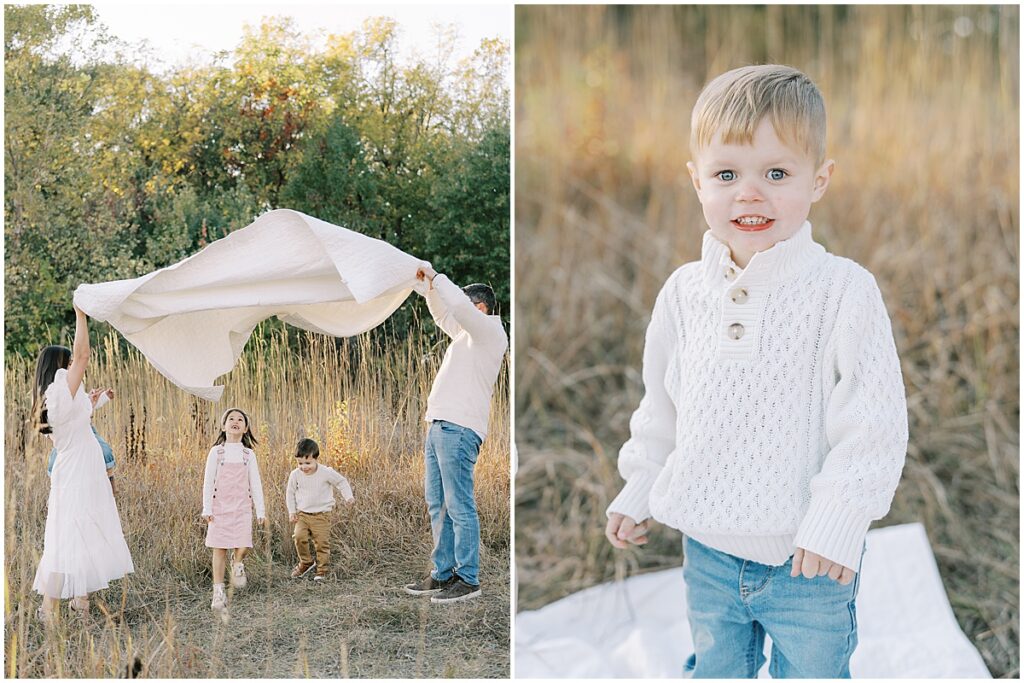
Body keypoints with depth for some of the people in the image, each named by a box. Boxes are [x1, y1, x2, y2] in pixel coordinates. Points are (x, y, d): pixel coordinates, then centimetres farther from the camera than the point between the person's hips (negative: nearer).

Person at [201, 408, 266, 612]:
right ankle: (218, 592, 7)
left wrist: (260, 511, 4)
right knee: (219, 548, 0)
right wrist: (207, 509, -4)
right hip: (220, 507, -1)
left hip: (242, 507, 1)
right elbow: (208, 481, 1)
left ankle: (237, 565, 22)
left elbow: (255, 484, 8)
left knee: (243, 546, -13)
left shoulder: (248, 455, 7)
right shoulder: (216, 452, 2)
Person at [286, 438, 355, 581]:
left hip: (321, 514, -2)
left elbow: (341, 482, 5)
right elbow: (290, 492, 10)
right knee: (299, 537, -15)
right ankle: (306, 562, 6)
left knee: (322, 542, -3)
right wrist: (292, 512, 8)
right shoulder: (295, 475, -6)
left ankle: (322, 569, 11)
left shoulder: (326, 473, -12)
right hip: (302, 514, 2)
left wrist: (348, 496, -7)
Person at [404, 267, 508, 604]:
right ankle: (443, 574, 17)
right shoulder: (466, 333, 22)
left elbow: (460, 305, -20)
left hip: (459, 429, -10)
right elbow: (443, 313, 37)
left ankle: (468, 578, -7)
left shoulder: (489, 331, -4)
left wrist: (435, 277, -8)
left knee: (459, 506, -10)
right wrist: (429, 286, 22)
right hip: (439, 426, 10)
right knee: (437, 504, 12)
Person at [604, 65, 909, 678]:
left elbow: (875, 420, -15)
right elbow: (662, 408, 12)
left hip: (810, 561, -4)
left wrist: (838, 520, -19)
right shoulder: (684, 292, -1)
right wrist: (639, 494, 14)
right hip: (708, 547, 4)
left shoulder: (844, 291, -15)